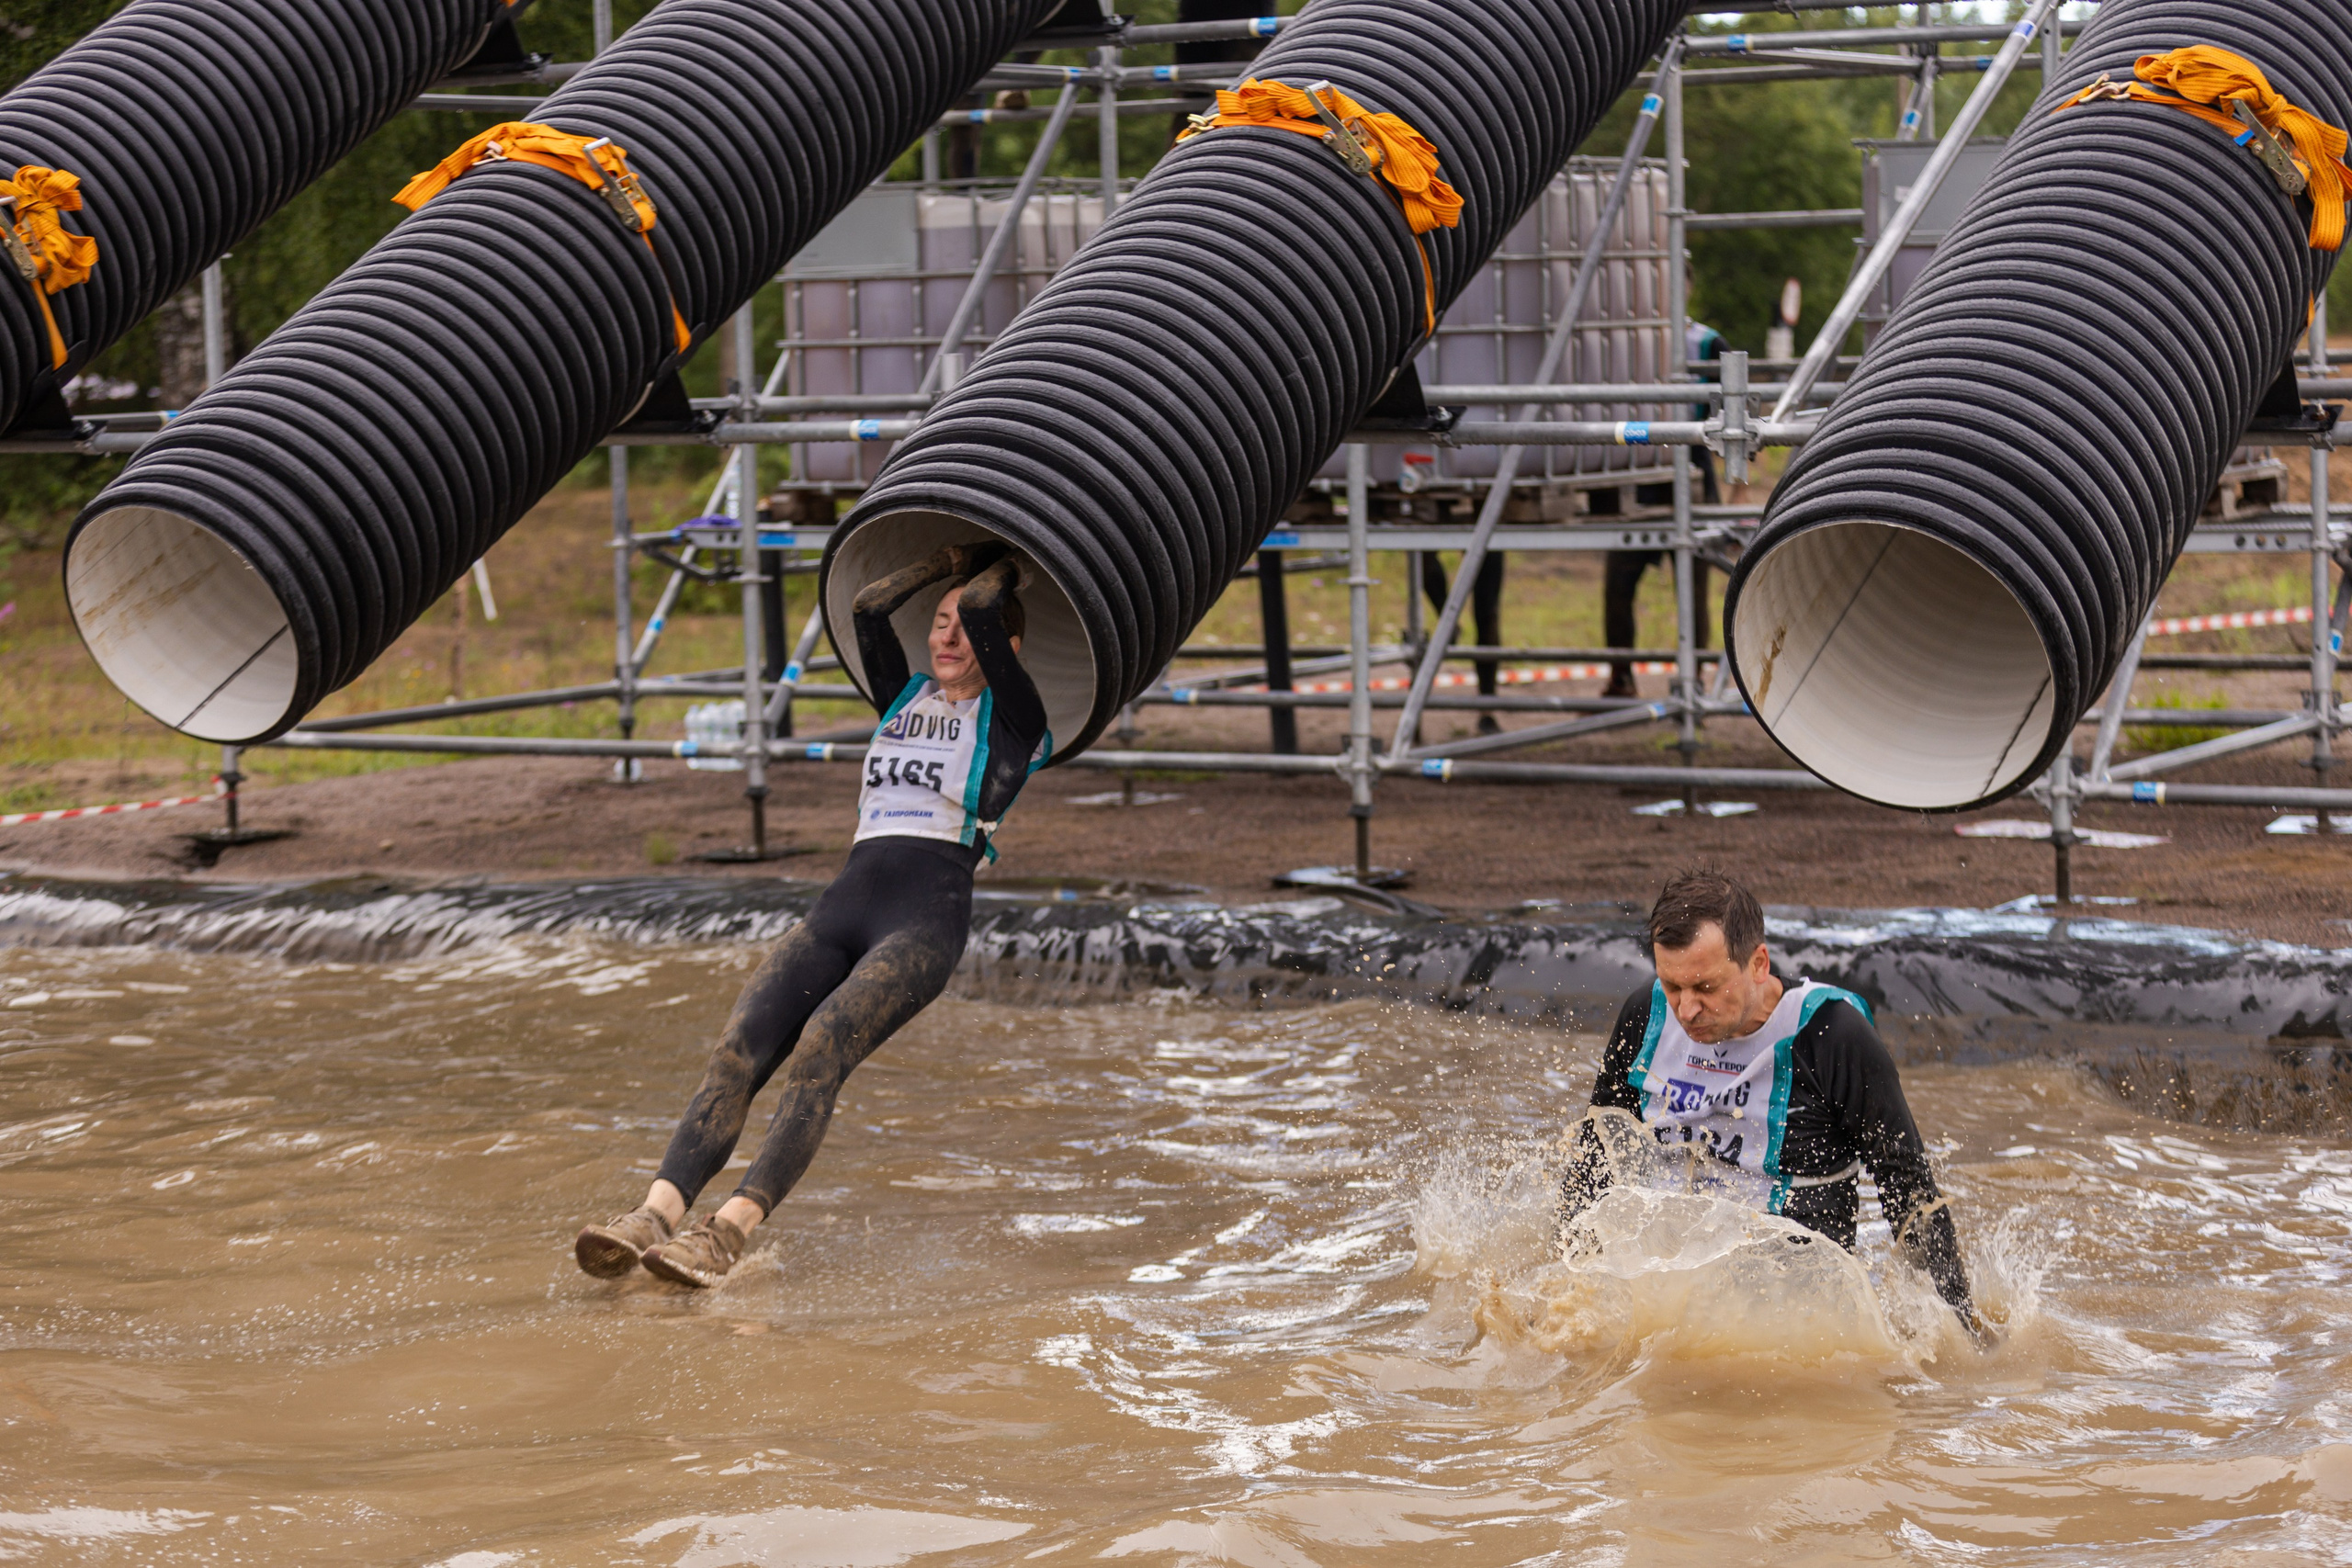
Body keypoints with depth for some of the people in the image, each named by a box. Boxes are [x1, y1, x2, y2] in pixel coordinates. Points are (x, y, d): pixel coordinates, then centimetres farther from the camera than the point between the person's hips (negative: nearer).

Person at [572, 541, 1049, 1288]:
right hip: (844, 900, 6)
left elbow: (981, 610, 1)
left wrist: (1000, 568, 22)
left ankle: (733, 1229, -46)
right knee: (739, 1047, -21)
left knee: (819, 1049, -30)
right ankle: (657, 1211, -39)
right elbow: (870, 606, 16)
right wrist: (952, 559, 26)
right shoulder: (906, 696, 29)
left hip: (927, 915, -6)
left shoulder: (1012, 720, 11)